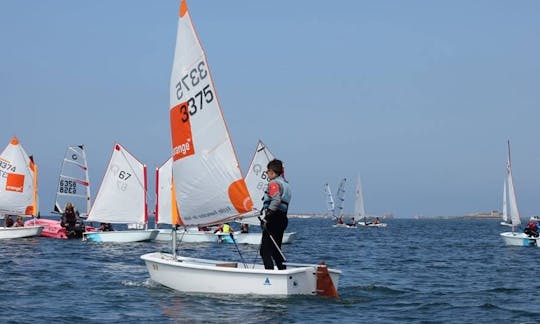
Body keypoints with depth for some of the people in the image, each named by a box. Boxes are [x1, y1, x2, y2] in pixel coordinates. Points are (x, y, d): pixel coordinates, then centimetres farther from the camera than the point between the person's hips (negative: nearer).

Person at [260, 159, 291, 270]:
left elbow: (276, 201, -25)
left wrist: (267, 217, -25)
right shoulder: (285, 183, 19)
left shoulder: (274, 183, -10)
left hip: (274, 218, -10)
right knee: (276, 250, 18)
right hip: (283, 218, 10)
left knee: (265, 250, -8)